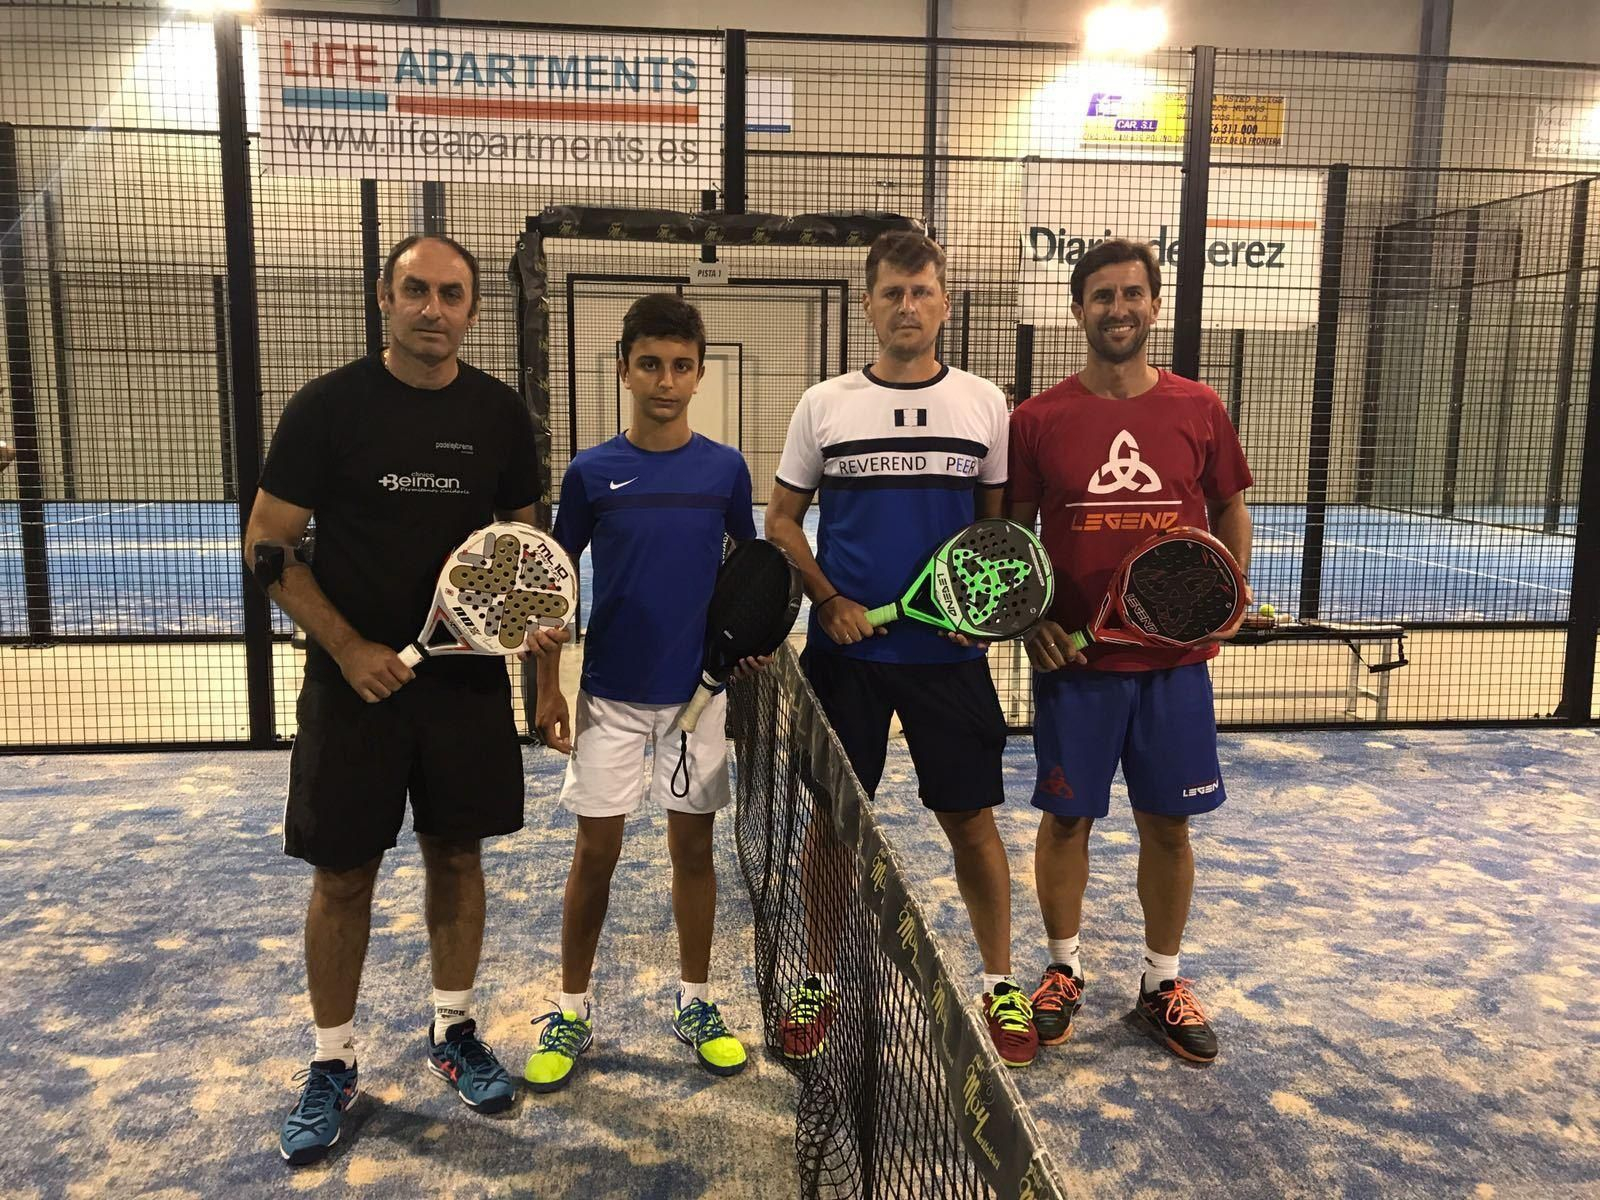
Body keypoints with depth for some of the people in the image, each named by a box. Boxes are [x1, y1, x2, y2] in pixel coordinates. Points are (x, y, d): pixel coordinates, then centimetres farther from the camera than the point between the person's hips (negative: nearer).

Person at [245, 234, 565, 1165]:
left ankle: (454, 1032, 32)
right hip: (354, 682, -2)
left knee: (458, 853, 12)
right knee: (343, 873, 7)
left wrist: (537, 617, -8)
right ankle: (333, 1065, 26)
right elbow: (269, 546, -5)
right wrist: (349, 648, -14)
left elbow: (526, 538, 11)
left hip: (470, 678, 2)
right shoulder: (329, 406, -7)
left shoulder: (500, 413, 1)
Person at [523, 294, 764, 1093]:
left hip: (698, 691, 1)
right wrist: (548, 688, -1)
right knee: (595, 851, 5)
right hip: (610, 694, -1)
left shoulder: (725, 469, -1)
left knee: (693, 846, 10)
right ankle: (572, 1012, 22)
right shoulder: (591, 472, -3)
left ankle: (695, 1004, 26)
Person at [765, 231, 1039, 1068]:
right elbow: (781, 521, 5)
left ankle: (999, 983, 26)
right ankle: (818, 983, 26)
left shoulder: (984, 403, 4)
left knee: (971, 819, 7)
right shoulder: (824, 404, 2)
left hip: (950, 653, 1)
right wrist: (828, 601, -8)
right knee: (832, 822, 8)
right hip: (845, 652, 0)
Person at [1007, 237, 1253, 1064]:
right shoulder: (1037, 419, -2)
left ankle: (1162, 982, 29)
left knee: (1167, 824, 10)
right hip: (1072, 659, -1)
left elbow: (1231, 513, 11)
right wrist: (1029, 621, -9)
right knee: (1065, 817, 9)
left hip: (1174, 661, 1)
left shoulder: (1198, 409, 2)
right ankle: (1063, 970, 30)